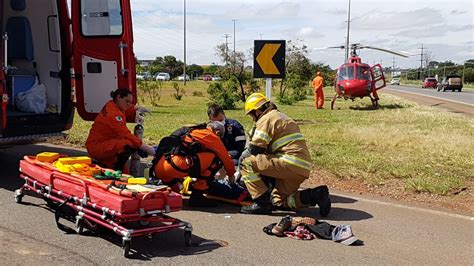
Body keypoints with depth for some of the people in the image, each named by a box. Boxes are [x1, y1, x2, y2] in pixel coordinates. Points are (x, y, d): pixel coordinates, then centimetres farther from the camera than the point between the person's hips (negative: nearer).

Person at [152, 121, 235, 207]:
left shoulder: (190, 130, 32)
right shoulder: (211, 136, 11)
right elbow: (227, 159, 21)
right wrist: (231, 176, 40)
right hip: (176, 166, -9)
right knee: (215, 158, 3)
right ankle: (197, 195, 3)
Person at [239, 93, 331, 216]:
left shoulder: (266, 119, -3)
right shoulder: (282, 117, 28)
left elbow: (255, 149, -8)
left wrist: (243, 156, 12)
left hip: (290, 164, -10)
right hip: (302, 168, 10)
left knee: (247, 163, -9)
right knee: (278, 201, 21)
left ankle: (262, 203, -10)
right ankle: (315, 195, 8)